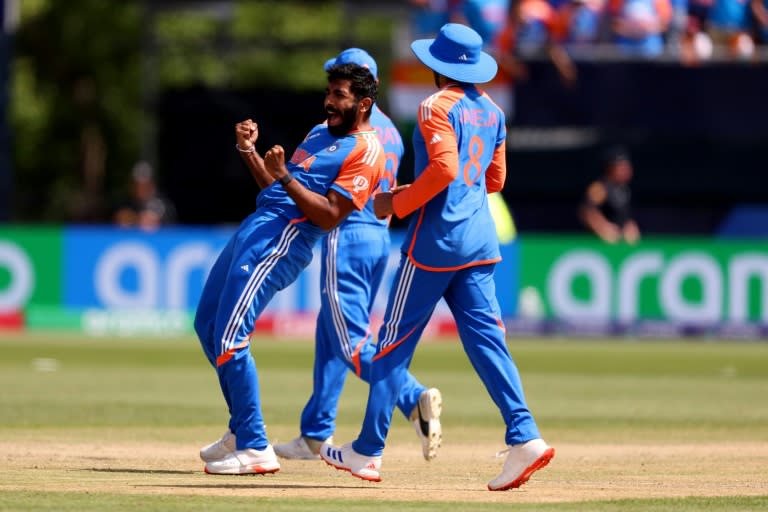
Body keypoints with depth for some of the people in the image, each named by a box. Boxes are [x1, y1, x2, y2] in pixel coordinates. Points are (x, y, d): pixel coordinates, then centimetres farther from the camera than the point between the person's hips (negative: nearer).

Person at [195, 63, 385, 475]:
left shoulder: (365, 152, -9)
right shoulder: (321, 132, 20)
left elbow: (330, 216, -18)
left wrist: (285, 176, -24)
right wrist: (249, 150, 11)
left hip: (281, 240, -10)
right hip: (257, 226, 10)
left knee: (229, 338, -16)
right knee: (207, 325, 15)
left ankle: (255, 449, -11)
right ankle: (241, 430, 23)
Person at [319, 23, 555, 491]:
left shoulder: (438, 107, -11)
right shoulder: (491, 111, 13)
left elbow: (443, 169, -23)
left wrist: (398, 203, -11)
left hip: (436, 239, -7)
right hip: (479, 240, 7)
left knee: (396, 341, 2)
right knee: (485, 338, 2)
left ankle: (368, 451, 7)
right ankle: (524, 437, -13)